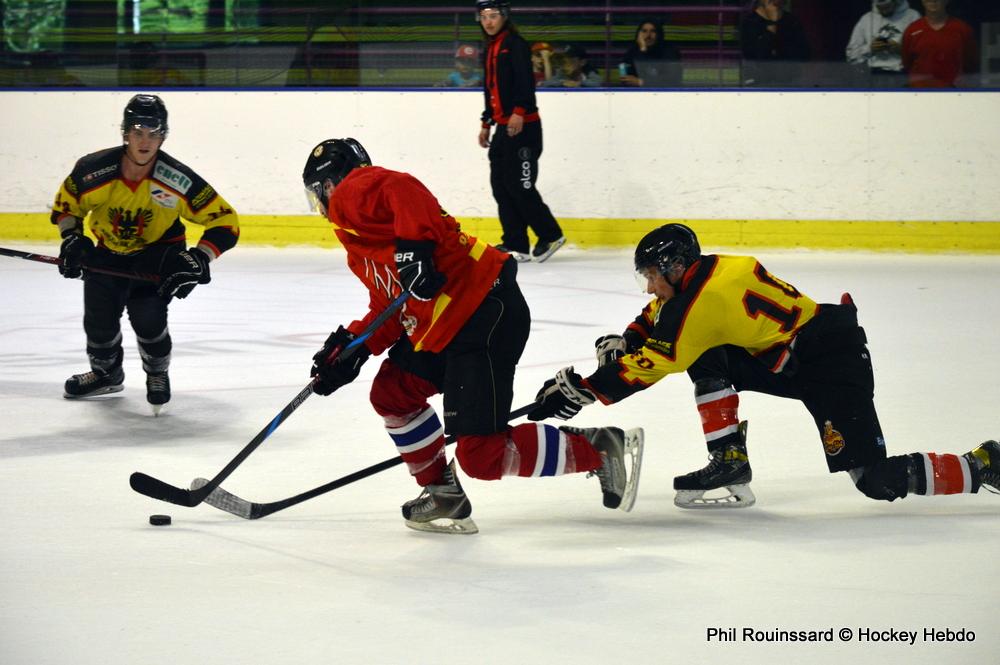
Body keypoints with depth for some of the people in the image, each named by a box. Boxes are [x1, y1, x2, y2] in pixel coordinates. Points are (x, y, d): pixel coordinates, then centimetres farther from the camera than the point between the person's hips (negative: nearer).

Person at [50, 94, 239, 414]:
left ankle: (158, 374, 10)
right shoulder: (93, 170, -22)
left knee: (147, 315, -23)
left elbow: (226, 222, -20)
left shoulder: (177, 180, -27)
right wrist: (71, 238, -15)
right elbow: (65, 204, 0)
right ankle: (106, 374, 36)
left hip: (160, 252, -3)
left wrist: (198, 259, -29)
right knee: (99, 320, 1)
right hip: (108, 252, 3)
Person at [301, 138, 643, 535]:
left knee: (480, 456, -13)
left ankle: (598, 449, -3)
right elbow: (390, 311, 25)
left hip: (486, 315, -11)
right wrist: (351, 347, 14)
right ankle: (443, 494, 25)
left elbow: (403, 190, -24)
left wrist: (413, 246, -31)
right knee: (391, 394, 21)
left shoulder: (354, 192, -3)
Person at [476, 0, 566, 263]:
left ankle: (550, 235, 1)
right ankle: (515, 244, 9)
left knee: (519, 185, -11)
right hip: (504, 128, 9)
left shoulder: (515, 44, -8)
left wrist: (519, 112, -30)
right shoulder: (491, 49, 19)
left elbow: (525, 80, -20)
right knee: (501, 185, 6)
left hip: (523, 126, -9)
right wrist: (486, 123, 27)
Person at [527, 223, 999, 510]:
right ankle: (730, 463, 6)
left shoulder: (700, 301, -19)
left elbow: (645, 368, -17)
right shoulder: (708, 272, 7)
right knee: (707, 362, 2)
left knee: (879, 482, -12)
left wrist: (580, 390, -14)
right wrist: (619, 343, 7)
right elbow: (655, 321, 23)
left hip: (833, 364, -10)